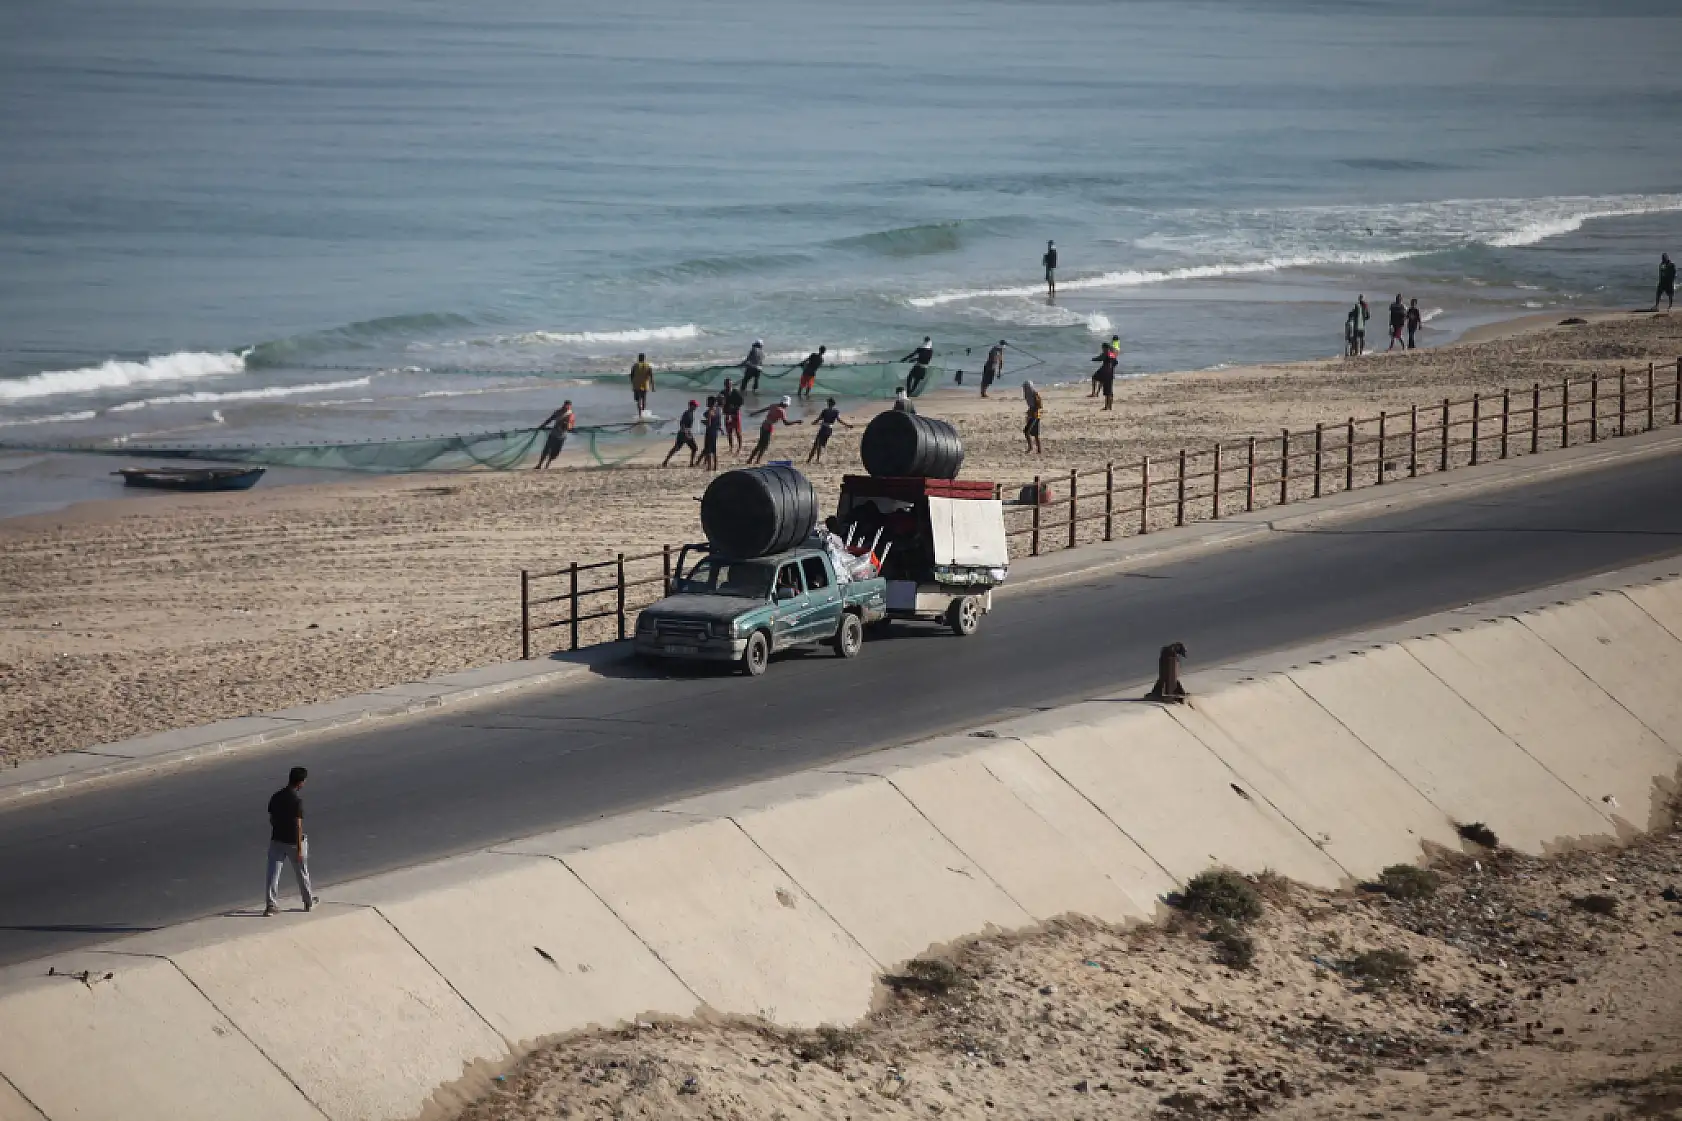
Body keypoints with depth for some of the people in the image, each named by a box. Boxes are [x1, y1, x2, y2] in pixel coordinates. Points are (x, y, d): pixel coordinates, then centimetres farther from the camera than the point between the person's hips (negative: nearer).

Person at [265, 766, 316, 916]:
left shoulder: (275, 797, 0)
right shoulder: (297, 799, -18)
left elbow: (271, 819, 9)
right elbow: (298, 824, -19)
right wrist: (299, 848, -16)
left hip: (277, 840, 4)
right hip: (293, 842, -4)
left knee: (273, 874, 3)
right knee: (302, 873, 14)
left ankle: (270, 905, -4)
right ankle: (309, 901, 29)